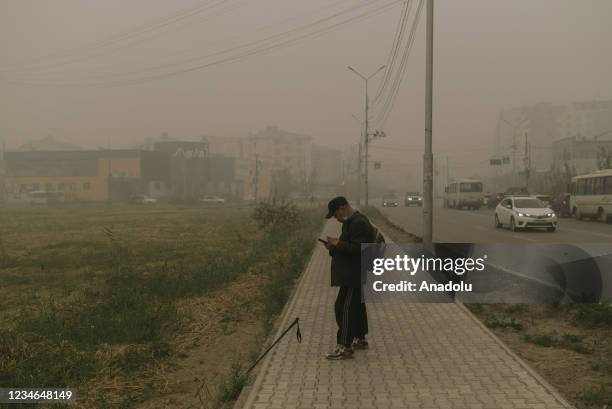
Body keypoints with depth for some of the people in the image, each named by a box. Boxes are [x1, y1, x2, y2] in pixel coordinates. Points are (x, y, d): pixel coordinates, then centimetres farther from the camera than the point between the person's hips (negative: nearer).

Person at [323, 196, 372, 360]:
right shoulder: (351, 222, 15)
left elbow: (357, 248, -27)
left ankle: (344, 347, -10)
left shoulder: (359, 223, -19)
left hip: (353, 277, -11)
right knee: (357, 307, 19)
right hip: (352, 274, 11)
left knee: (344, 308, -11)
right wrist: (334, 246, 7)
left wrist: (338, 243, -19)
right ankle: (360, 339, 31)